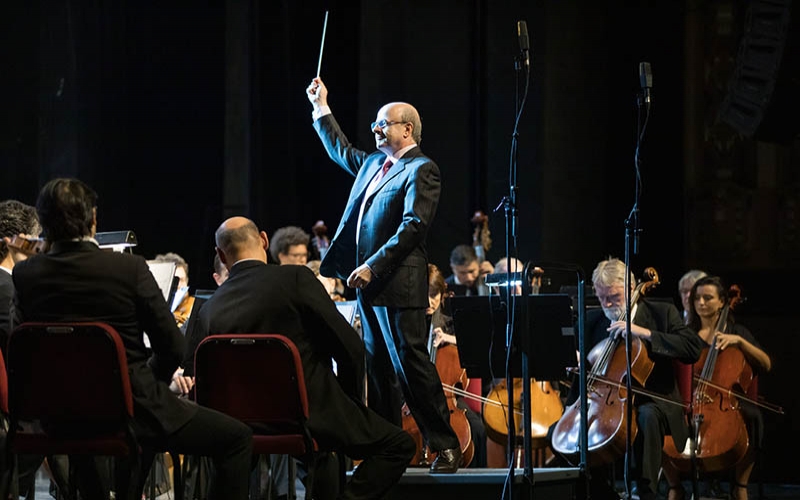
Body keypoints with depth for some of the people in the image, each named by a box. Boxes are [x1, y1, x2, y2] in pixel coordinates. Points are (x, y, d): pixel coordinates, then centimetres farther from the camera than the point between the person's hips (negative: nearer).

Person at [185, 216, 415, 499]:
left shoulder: (210, 308, 0)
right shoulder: (296, 279, -12)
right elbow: (350, 347, -13)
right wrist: (351, 402, 4)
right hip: (314, 416, -6)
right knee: (398, 445, 9)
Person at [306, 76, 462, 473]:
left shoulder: (421, 170, -9)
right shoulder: (374, 164, 18)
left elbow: (413, 225, -19)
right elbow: (340, 151, 39)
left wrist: (373, 266, -22)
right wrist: (321, 109, 36)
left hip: (398, 286, -9)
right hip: (368, 284, 9)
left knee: (411, 364, -11)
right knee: (378, 369, 9)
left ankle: (445, 446, -8)